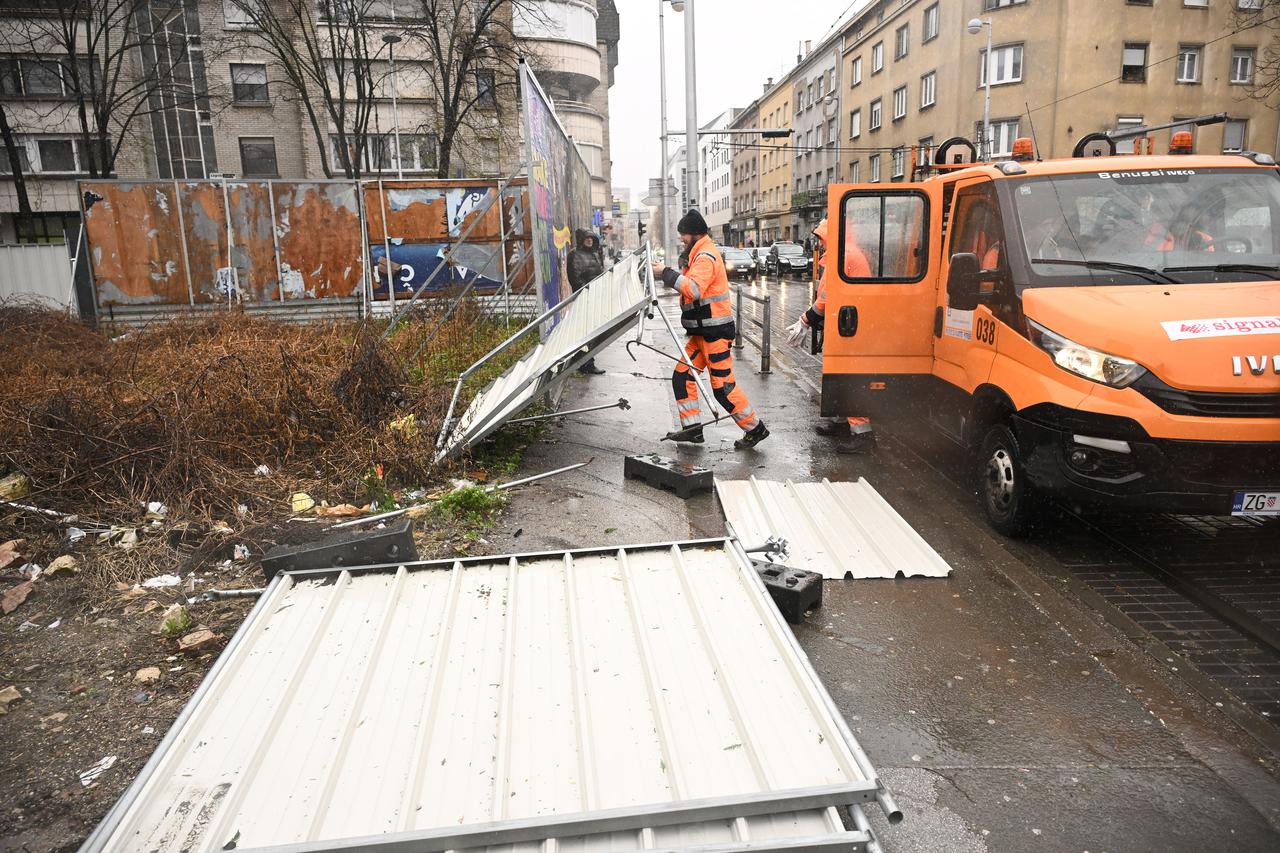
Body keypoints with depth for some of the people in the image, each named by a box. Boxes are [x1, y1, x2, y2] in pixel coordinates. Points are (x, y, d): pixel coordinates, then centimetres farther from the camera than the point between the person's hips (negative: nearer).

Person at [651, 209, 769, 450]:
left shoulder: (706, 256, -17)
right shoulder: (700, 254, 18)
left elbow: (694, 289, -31)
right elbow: (690, 285, 17)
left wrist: (666, 273, -25)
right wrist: (666, 273, 4)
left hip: (715, 331, -10)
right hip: (701, 331, 10)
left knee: (723, 386, -6)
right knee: (682, 375, 7)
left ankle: (755, 428, 6)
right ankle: (692, 427, 11)